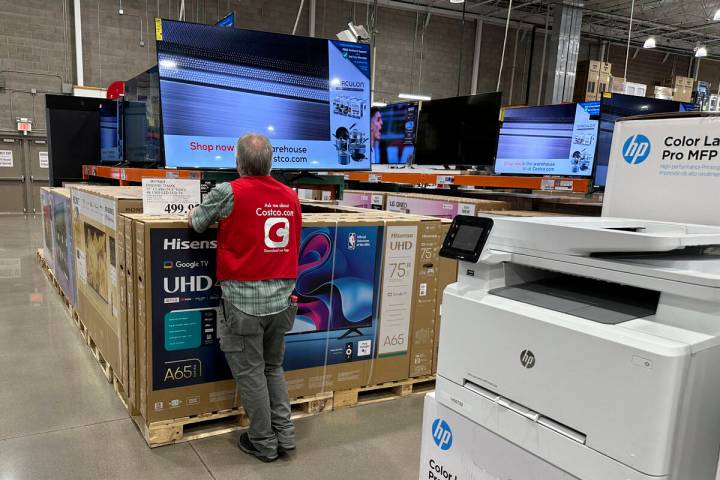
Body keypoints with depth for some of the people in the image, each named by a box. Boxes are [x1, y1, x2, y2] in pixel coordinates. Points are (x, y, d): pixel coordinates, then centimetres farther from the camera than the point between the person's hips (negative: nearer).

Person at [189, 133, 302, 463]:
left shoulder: (228, 193, -11)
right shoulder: (291, 197, 3)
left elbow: (195, 222, 5)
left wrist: (218, 217, 26)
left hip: (244, 300, -4)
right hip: (280, 298, 5)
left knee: (250, 373, 10)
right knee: (274, 367, 21)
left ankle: (263, 442, 23)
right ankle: (284, 434, 26)